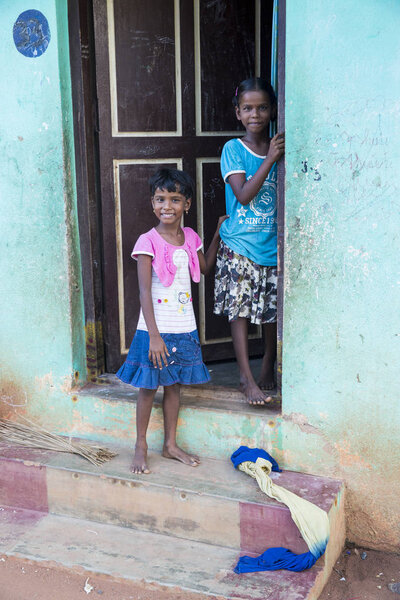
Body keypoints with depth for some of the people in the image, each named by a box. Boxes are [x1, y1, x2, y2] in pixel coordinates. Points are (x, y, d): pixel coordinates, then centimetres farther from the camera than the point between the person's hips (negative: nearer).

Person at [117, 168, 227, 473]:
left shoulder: (190, 237, 4)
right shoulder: (148, 241, -12)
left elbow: (205, 267, 25)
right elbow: (145, 291, -15)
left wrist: (218, 233, 17)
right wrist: (154, 335, -20)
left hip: (184, 328, 5)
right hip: (155, 329, -5)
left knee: (174, 385, 15)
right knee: (148, 387, 5)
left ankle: (171, 445, 28)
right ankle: (141, 447, 20)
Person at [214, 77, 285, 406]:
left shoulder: (282, 147, 5)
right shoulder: (233, 149, -4)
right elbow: (243, 194, -17)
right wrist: (270, 160, -20)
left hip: (274, 241, 3)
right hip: (239, 245, -3)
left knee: (274, 308, 10)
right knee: (239, 308, -2)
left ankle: (268, 365, 31)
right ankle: (247, 378, 7)